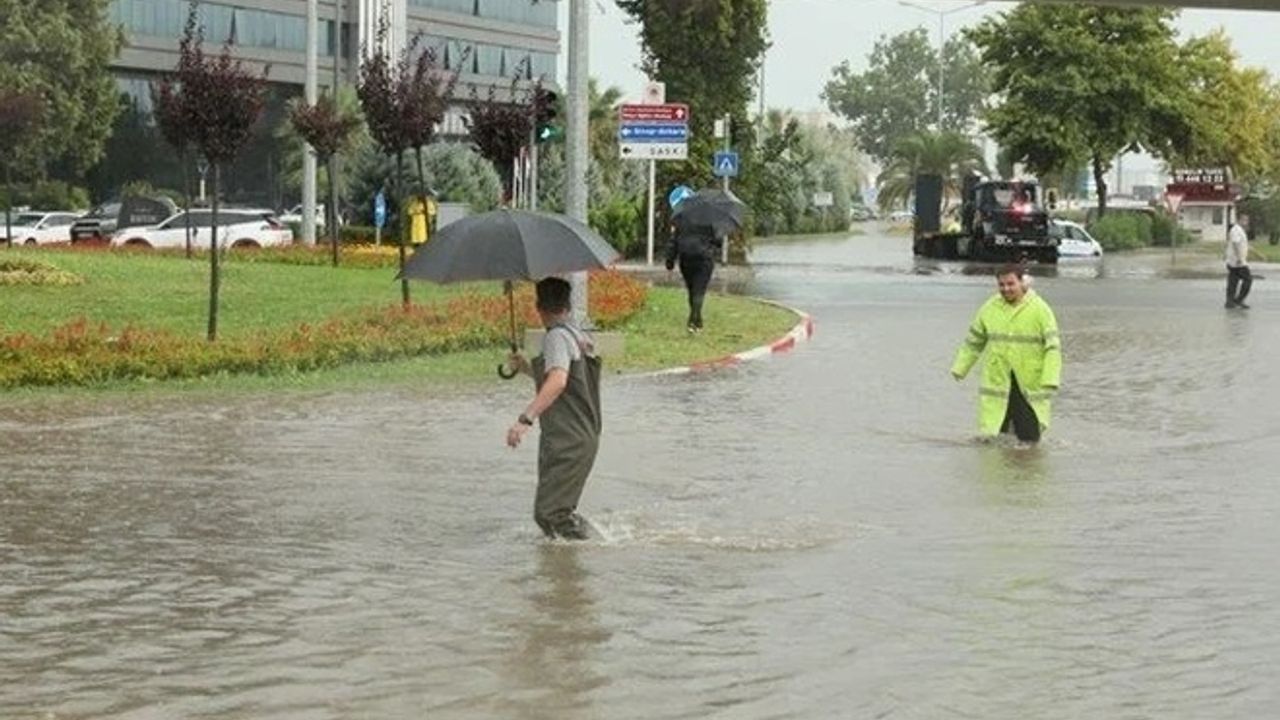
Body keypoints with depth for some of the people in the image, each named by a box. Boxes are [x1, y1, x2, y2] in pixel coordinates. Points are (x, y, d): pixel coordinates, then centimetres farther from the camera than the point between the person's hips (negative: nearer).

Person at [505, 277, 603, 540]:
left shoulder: (557, 336, -12)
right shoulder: (581, 336, 16)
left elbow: (558, 382, -30)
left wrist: (526, 418, -36)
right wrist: (528, 369, 27)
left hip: (567, 444, -10)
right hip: (587, 438, 10)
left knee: (549, 511, -10)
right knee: (560, 510, 16)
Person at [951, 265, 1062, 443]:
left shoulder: (1040, 309, -4)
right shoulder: (989, 308, 6)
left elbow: (1053, 347, -8)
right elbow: (974, 341, 17)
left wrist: (1050, 380, -18)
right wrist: (960, 368, 15)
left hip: (1029, 386, -2)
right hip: (996, 381, 2)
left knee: (1029, 438, 0)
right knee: (992, 439, -1)